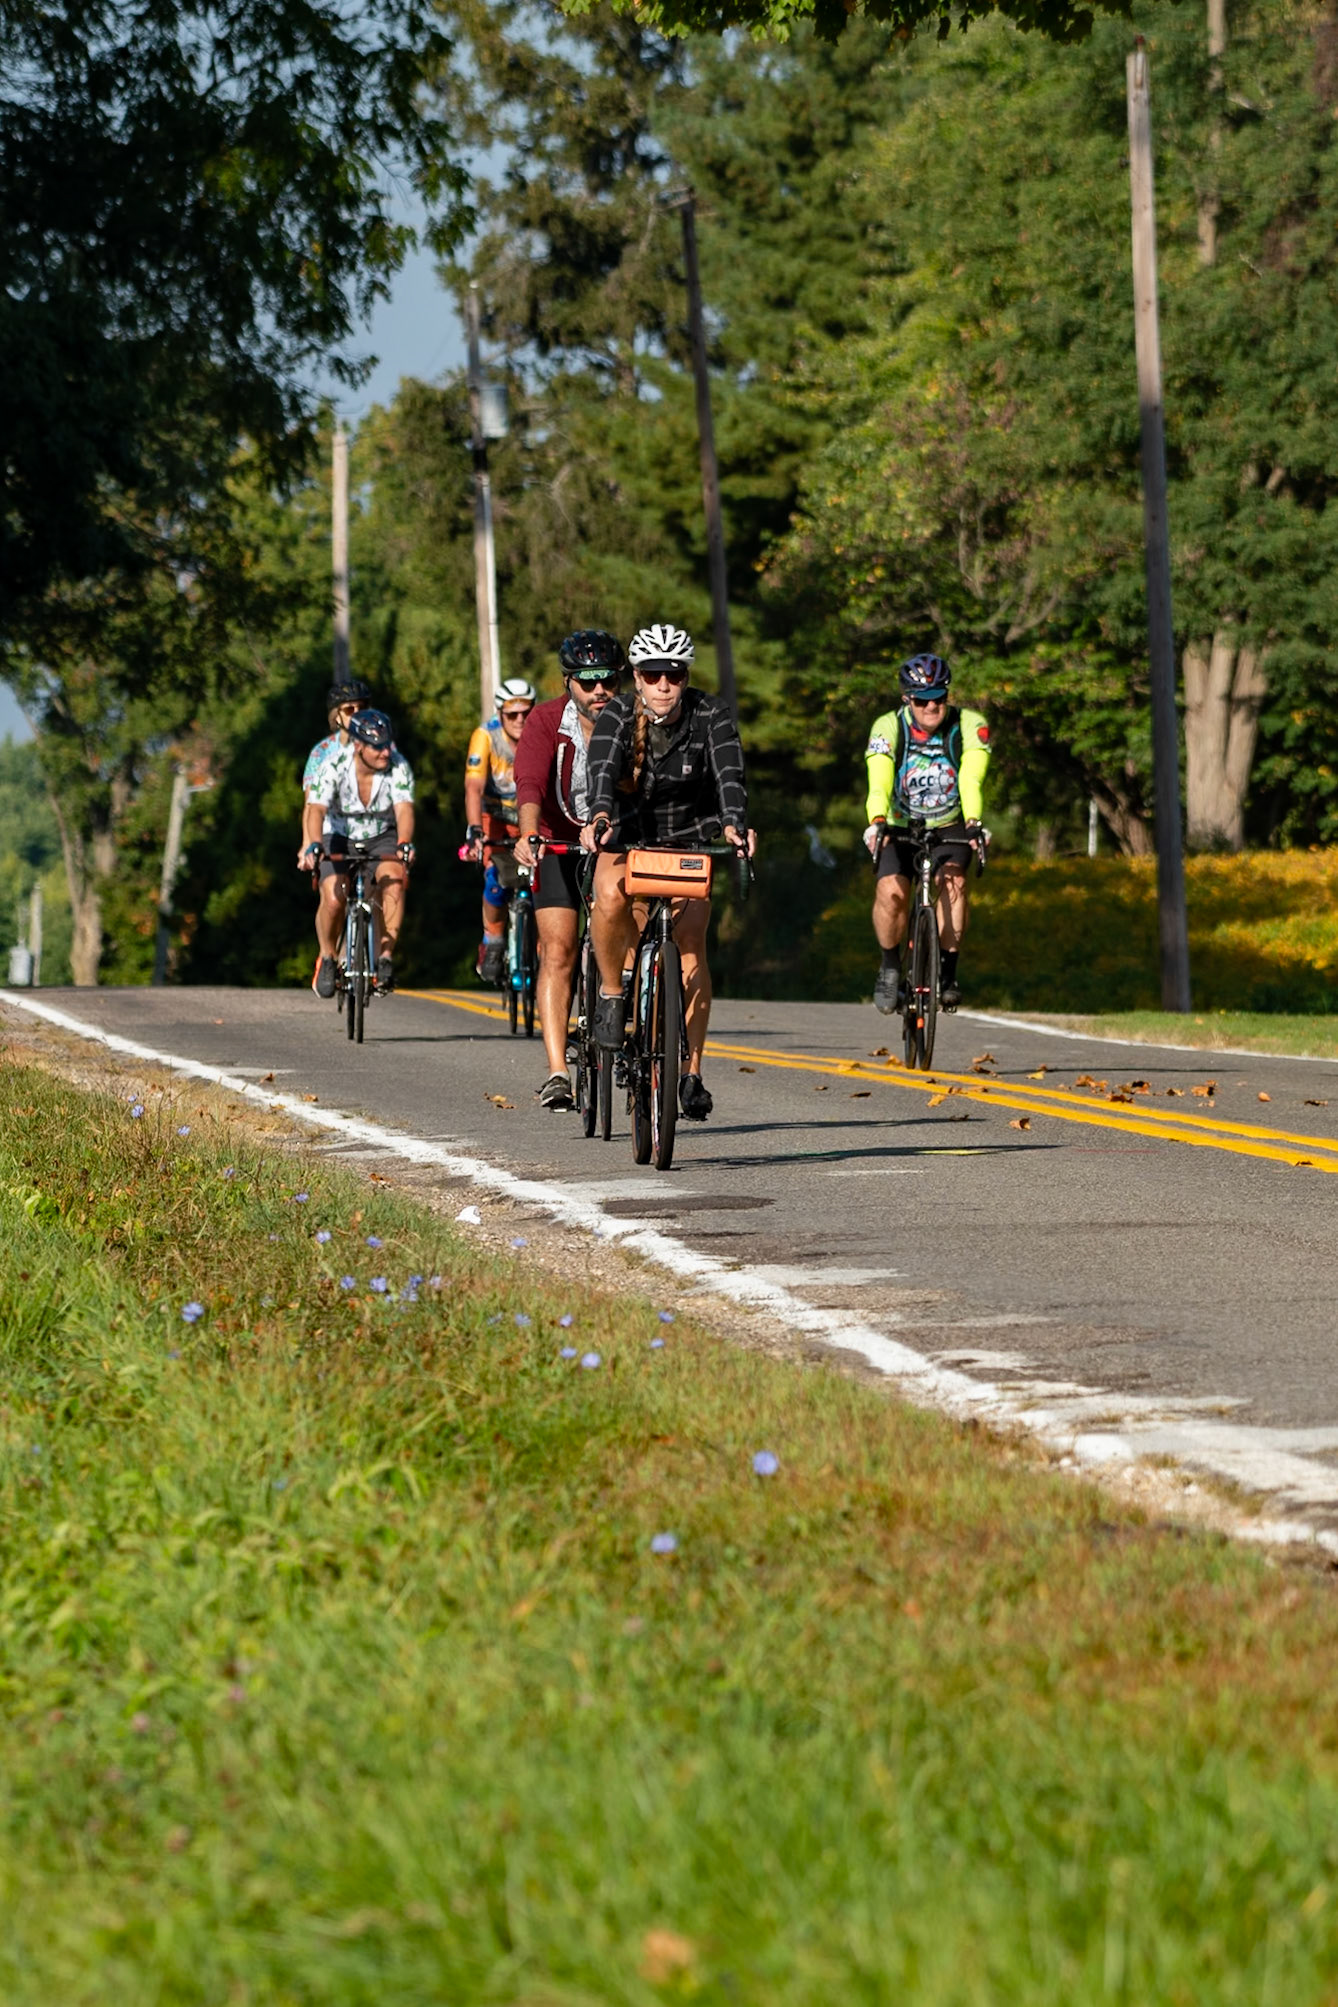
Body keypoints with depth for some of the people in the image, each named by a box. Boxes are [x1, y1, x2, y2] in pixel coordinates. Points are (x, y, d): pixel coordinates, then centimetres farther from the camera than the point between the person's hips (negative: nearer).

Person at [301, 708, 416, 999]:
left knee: (394, 879, -31)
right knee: (333, 899, -24)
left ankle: (385, 957, -23)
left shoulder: (398, 767, -20)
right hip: (340, 838, -1)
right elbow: (316, 808, -35)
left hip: (382, 838, 1)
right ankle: (327, 959, 4)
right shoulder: (334, 766, -23)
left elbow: (404, 809, -32)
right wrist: (313, 845, -54)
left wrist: (404, 845, -52)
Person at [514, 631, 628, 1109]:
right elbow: (530, 784, -31)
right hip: (559, 842, -2)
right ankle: (556, 1072, -20)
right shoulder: (547, 722, -17)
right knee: (558, 950, -14)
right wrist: (529, 834, -49)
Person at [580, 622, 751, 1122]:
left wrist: (735, 823, -51)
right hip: (628, 836, 0)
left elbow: (729, 772, -31)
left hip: (691, 838, 0)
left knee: (690, 941, -16)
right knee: (611, 894, -34)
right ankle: (611, 996, -12)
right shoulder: (617, 715, -17)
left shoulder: (710, 715, -16)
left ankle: (691, 1073, -11)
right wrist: (599, 815, -56)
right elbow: (602, 768, -35)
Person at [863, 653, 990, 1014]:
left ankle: (948, 972, -18)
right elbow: (879, 783, -33)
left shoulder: (970, 726, -18)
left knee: (953, 881, -28)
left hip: (949, 828, 0)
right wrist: (877, 823, -52)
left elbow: (971, 780, -31)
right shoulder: (888, 727, -20)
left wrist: (973, 824, -49)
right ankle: (890, 968, 2)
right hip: (900, 828, 0)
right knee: (891, 892, -22)